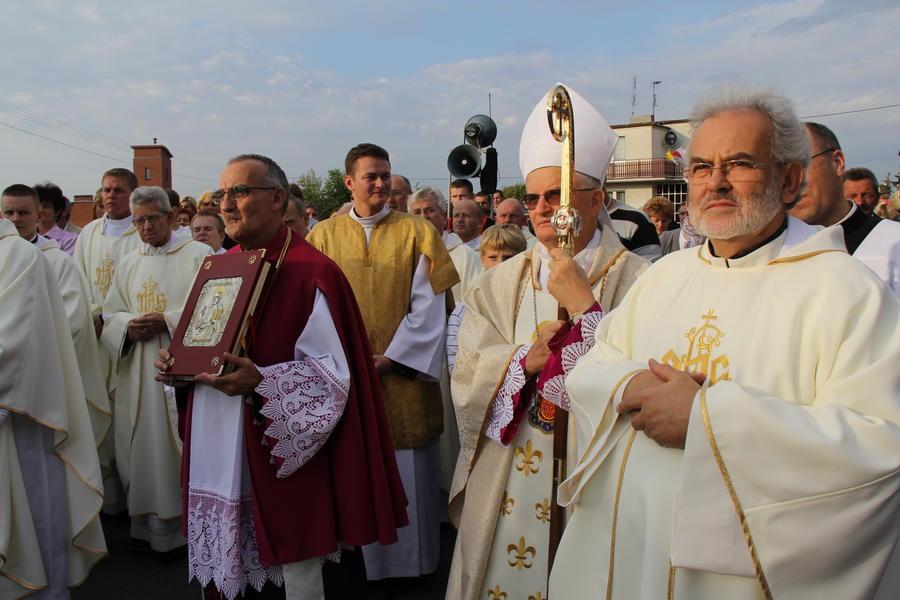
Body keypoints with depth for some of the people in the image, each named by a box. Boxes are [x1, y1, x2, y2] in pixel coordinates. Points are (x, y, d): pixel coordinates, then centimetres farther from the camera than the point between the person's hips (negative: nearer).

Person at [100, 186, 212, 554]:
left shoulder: (198, 255, -2)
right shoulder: (129, 264, 15)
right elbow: (110, 315, 14)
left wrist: (166, 321, -17)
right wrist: (129, 327, -7)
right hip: (137, 375, 5)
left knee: (180, 447, -1)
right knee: (142, 446, 8)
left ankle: (185, 524, 12)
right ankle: (147, 524, 21)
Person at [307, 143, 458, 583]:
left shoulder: (417, 232, 2)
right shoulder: (324, 235, 6)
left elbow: (429, 304, -3)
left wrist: (393, 355, -9)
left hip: (404, 371, -1)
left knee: (409, 472, 5)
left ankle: (412, 561, 22)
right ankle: (362, 558, 25)